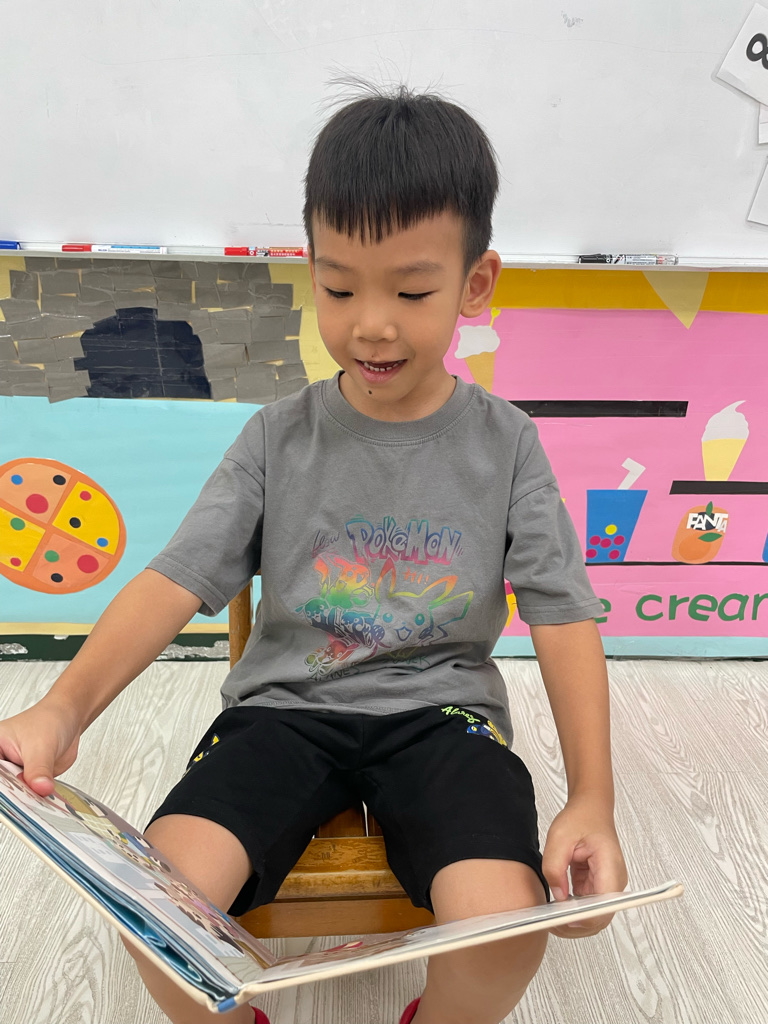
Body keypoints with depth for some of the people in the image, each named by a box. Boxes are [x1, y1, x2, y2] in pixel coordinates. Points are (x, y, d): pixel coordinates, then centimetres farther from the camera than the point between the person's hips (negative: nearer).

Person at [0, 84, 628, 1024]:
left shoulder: (504, 442, -1)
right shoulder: (279, 437, 0)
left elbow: (563, 617, -4)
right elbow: (175, 581, -6)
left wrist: (592, 801, -14)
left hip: (440, 709, 0)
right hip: (286, 704, 1)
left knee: (505, 924, -24)